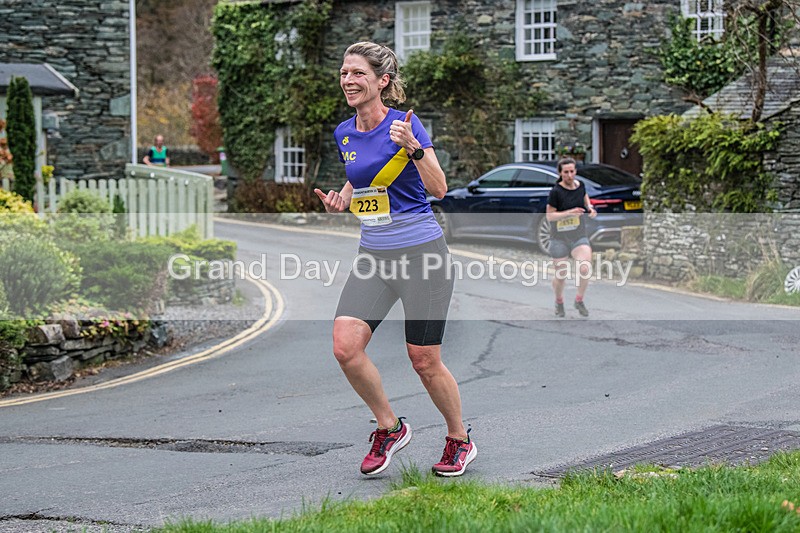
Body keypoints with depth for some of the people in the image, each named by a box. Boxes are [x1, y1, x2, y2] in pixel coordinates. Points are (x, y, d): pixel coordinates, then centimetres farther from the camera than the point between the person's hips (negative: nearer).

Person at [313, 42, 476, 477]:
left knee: (424, 361, 0)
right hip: (373, 256, 6)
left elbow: (439, 188, -17)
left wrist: (413, 148, -32)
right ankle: (389, 428, 10)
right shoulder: (344, 134, 8)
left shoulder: (404, 124, -11)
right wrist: (340, 201, 3)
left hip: (421, 252, -6)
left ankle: (459, 440, 23)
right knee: (345, 347, -11)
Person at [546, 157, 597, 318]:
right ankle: (559, 302, 35)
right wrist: (569, 212, -25)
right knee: (560, 274, 6)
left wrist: (590, 207, 5)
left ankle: (579, 300, 7)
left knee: (585, 269, -18)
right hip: (560, 239, -3)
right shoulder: (556, 192, -14)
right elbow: (549, 215, -13)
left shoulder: (580, 185, 1)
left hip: (579, 237, 3)